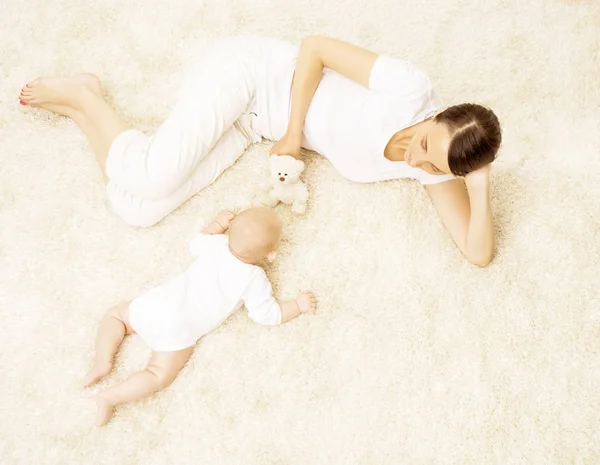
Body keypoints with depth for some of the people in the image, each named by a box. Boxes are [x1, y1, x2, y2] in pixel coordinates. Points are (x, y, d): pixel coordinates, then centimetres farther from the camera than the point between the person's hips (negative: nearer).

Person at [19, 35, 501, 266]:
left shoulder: (435, 168, -8)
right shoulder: (413, 88, -25)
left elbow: (479, 253, -11)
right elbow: (314, 46, -16)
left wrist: (480, 185, -26)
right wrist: (292, 132, -19)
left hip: (254, 124, 5)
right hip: (250, 67, -4)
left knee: (137, 209, -10)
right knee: (150, 177, -25)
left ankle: (79, 108, 16)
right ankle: (81, 95, 8)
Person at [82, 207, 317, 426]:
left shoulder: (217, 243, 9)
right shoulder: (254, 279, -4)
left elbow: (196, 244, 31)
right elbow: (268, 315, 0)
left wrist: (218, 224, 40)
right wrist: (298, 305, 11)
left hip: (157, 303, 5)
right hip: (178, 327, -4)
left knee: (116, 314, 26)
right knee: (160, 376, -1)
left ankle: (103, 362, 8)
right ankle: (111, 397, -17)